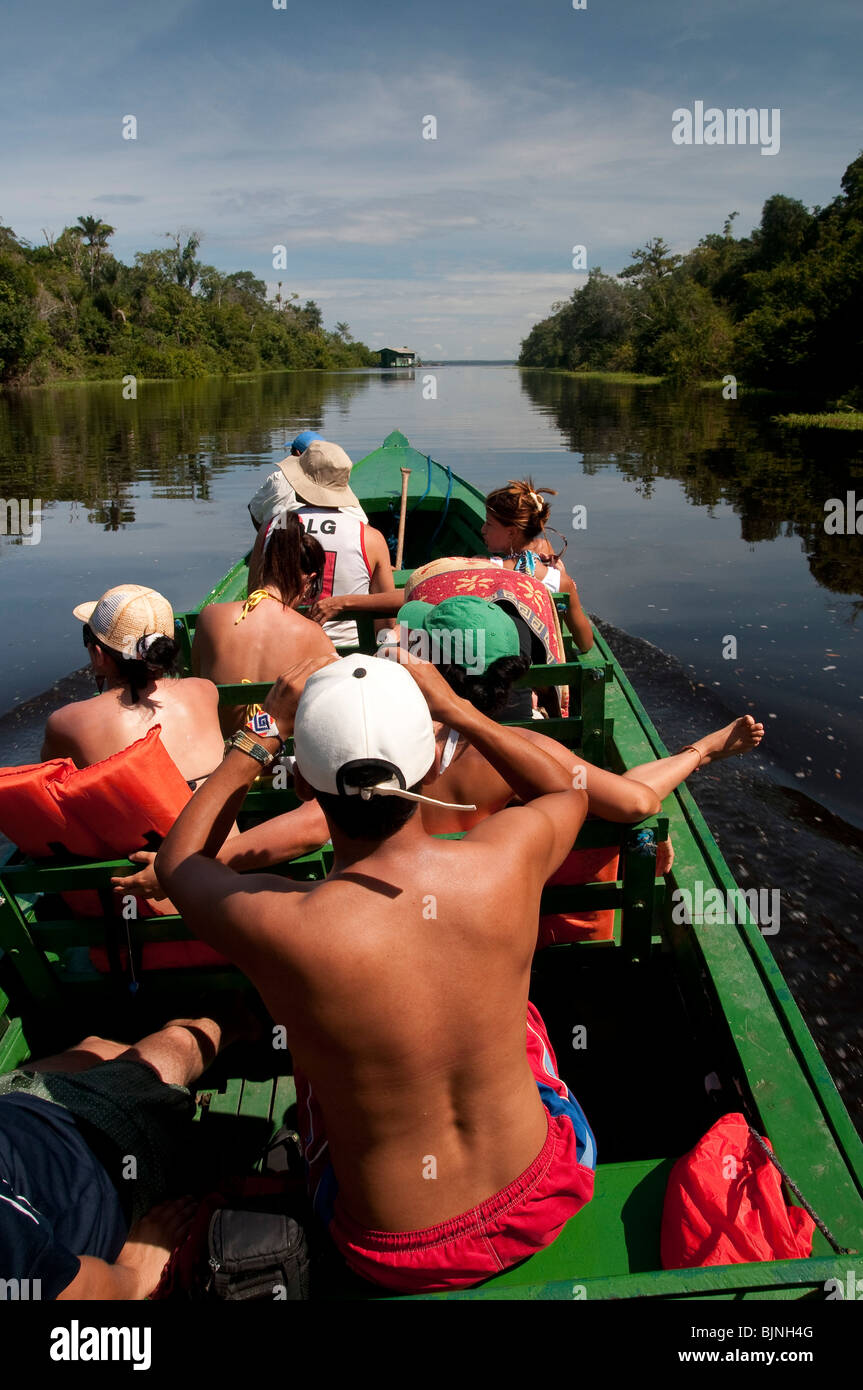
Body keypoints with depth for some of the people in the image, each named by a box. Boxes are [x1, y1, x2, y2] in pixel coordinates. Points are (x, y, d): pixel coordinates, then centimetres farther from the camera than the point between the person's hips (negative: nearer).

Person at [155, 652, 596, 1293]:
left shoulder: (280, 927, -29)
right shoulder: (508, 857, -24)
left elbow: (178, 858, -4)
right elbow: (568, 791, 4)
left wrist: (263, 734, -4)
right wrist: (457, 709, 0)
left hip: (398, 1257, -1)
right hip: (542, 1206, 2)